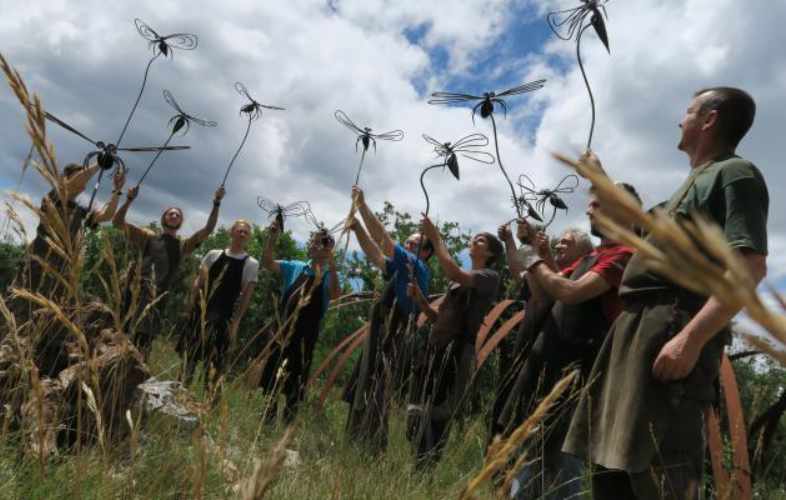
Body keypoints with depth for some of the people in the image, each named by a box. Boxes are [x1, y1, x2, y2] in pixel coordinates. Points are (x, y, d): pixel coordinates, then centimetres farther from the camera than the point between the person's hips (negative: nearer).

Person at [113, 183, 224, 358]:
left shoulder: (183, 246, 17)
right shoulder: (148, 237, 16)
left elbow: (208, 229, 7)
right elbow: (118, 222, 13)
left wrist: (216, 204, 0)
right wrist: (129, 200, 1)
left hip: (159, 297, 1)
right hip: (138, 290, -1)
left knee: (145, 338, 5)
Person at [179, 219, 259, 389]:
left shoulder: (251, 264, -1)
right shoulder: (213, 254, 8)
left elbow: (247, 294, -4)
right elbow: (199, 280, 10)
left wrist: (236, 321, -9)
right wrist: (195, 301, -6)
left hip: (223, 316, -3)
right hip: (200, 311, 3)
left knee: (213, 359, -3)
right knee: (190, 352, 11)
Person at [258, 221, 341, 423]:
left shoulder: (329, 276, -4)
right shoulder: (295, 268, 7)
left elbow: (334, 295, -25)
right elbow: (267, 262, -2)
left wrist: (331, 263, -34)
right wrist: (272, 238, -16)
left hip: (305, 337, -3)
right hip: (283, 331, 3)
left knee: (294, 384, 6)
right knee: (273, 378, 13)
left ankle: (288, 423, 20)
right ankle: (268, 416, 30)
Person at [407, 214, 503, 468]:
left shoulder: (489, 276, -1)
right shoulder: (460, 281, 23)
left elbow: (453, 273, -21)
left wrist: (435, 238, -13)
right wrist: (420, 299, 4)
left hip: (456, 352, -8)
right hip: (437, 349, 8)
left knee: (433, 421, -10)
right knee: (419, 417, 6)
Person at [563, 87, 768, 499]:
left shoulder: (735, 173, -1)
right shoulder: (696, 181, 29)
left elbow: (750, 267, -16)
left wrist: (691, 338, -27)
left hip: (672, 329, -10)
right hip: (639, 327, 10)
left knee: (657, 467, -14)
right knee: (612, 462, 10)